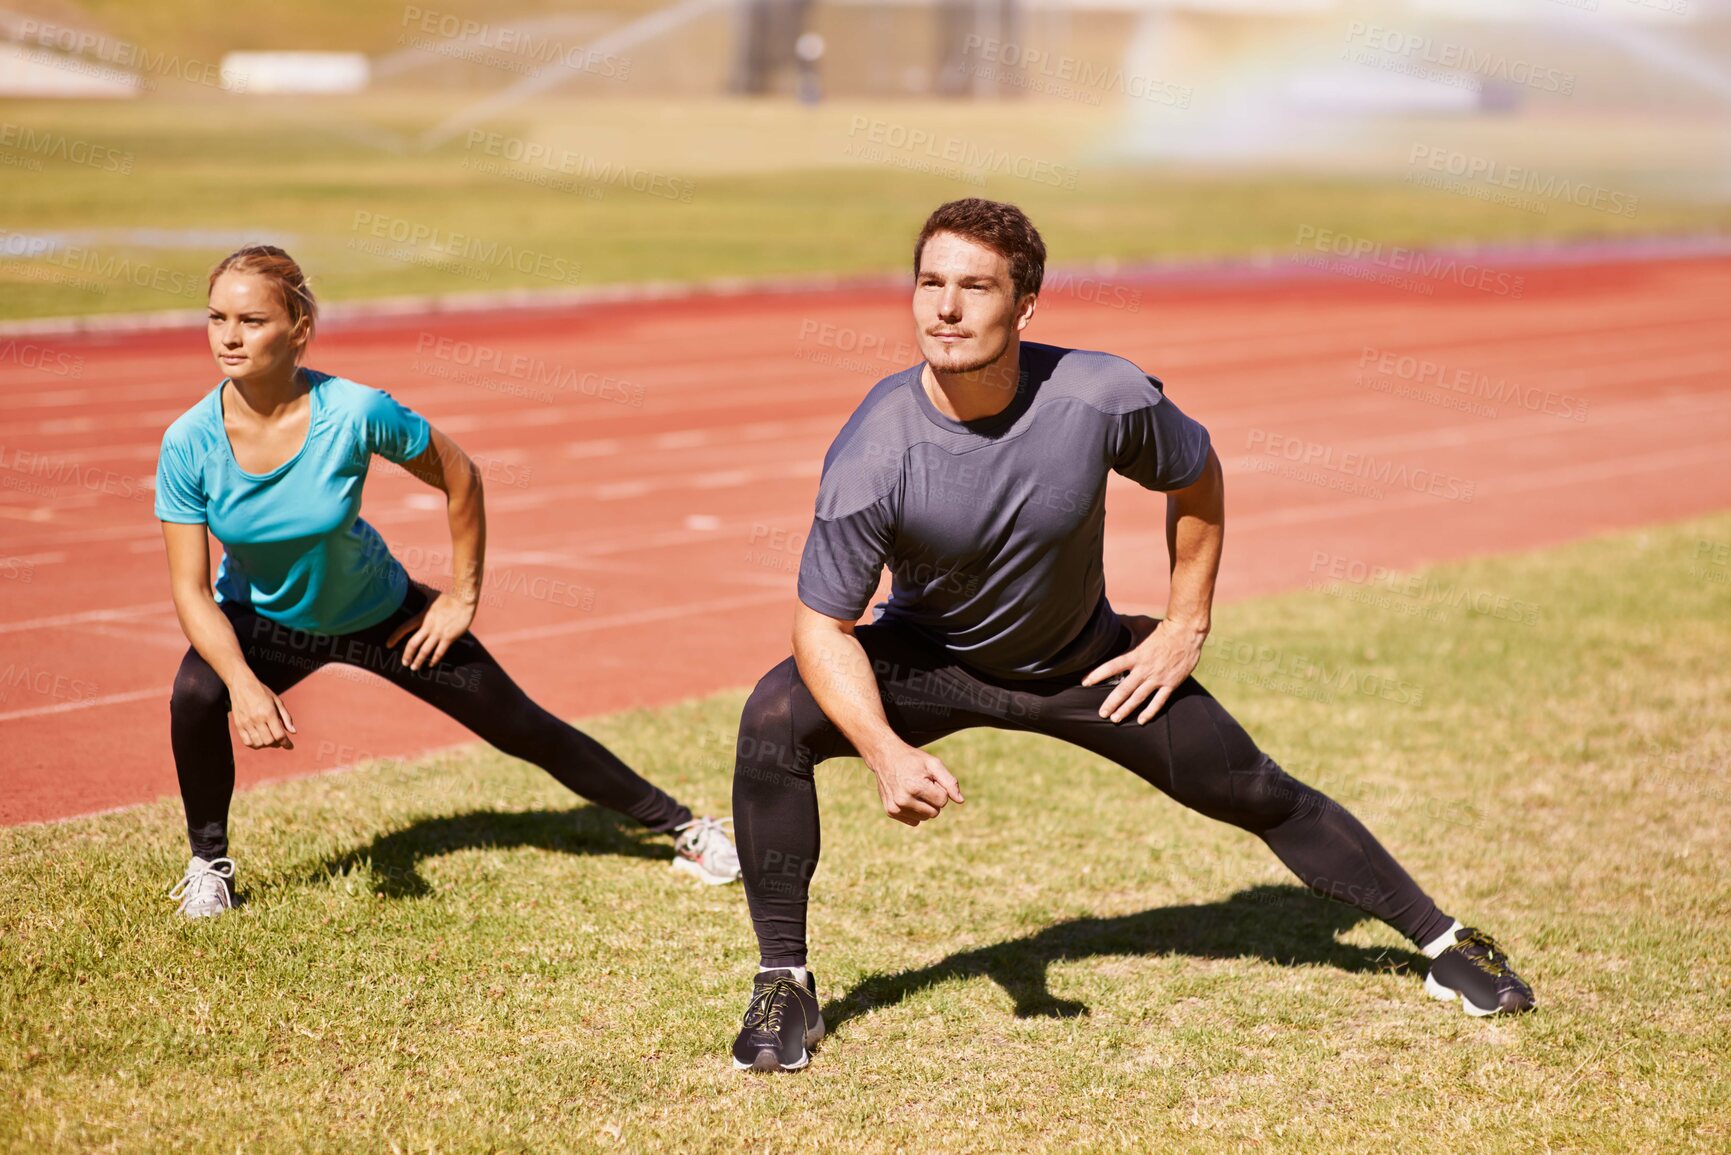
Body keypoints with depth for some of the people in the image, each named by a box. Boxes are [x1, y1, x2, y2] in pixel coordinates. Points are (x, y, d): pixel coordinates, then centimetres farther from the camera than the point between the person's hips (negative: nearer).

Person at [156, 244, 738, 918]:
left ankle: (679, 826, 22)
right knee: (195, 696, -29)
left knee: (520, 728, 5)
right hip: (260, 621, 1)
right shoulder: (189, 443, -26)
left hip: (380, 613, -1)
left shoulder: (355, 413, -30)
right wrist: (244, 684, -37)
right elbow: (190, 588, -22)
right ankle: (209, 861, -2)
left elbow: (459, 477, -13)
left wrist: (463, 596, -6)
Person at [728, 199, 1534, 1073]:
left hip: (1085, 663, 1)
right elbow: (823, 622, -23)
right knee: (774, 722, -26)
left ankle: (1441, 942, 27)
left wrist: (1185, 627, -1)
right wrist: (886, 752, -38)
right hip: (927, 661, -1)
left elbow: (1196, 478, -4)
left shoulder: (1103, 399, -27)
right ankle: (783, 985, -11)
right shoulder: (873, 455, -31)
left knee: (1257, 795, 5)